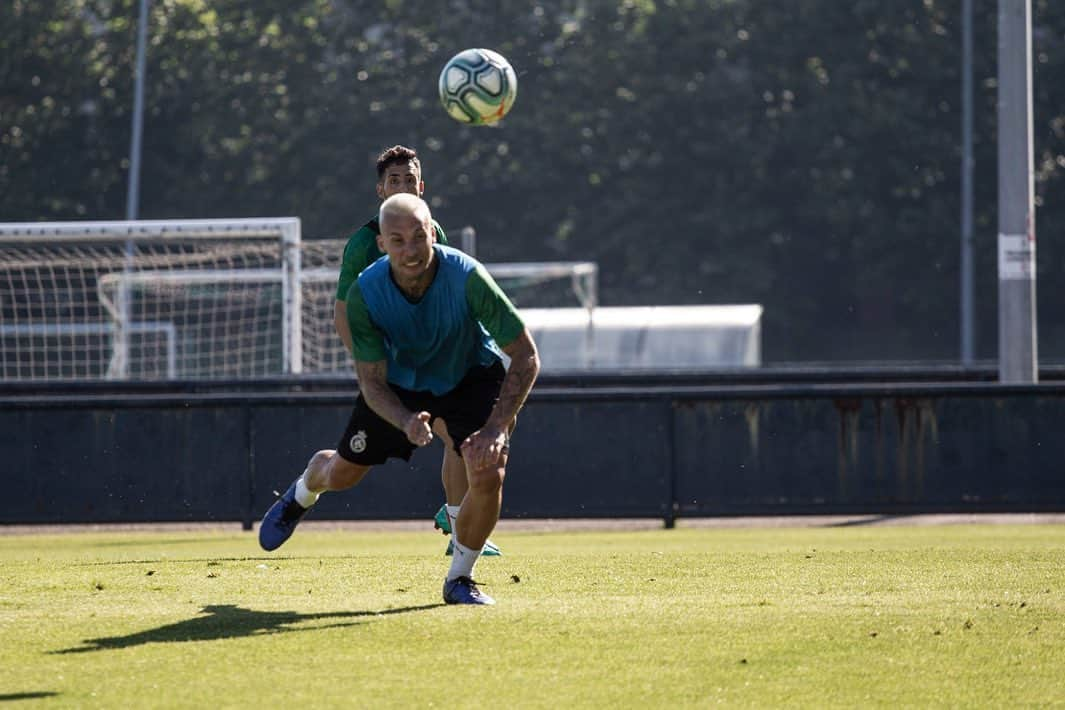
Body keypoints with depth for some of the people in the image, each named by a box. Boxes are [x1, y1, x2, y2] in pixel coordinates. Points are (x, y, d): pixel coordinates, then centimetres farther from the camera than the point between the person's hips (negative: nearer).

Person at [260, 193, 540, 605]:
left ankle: (459, 579, 2)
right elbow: (372, 382, -23)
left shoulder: (467, 278, -36)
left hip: (471, 375, -2)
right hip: (398, 382, 2)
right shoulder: (365, 294, -30)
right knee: (341, 472, 14)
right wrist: (406, 422, -44)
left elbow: (526, 358, -29)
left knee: (488, 474, -24)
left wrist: (496, 427, -38)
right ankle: (302, 494, 55)